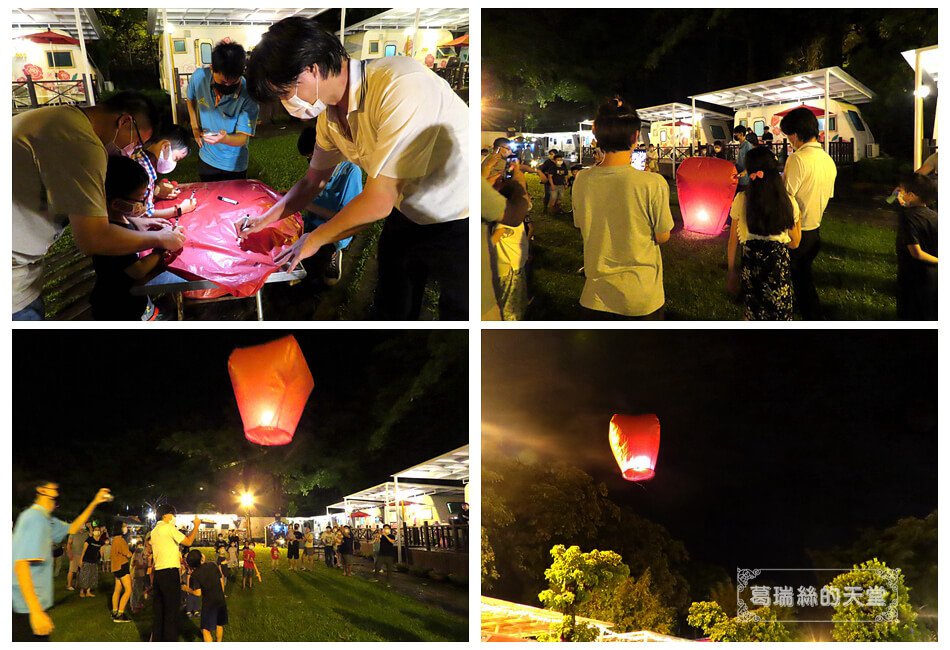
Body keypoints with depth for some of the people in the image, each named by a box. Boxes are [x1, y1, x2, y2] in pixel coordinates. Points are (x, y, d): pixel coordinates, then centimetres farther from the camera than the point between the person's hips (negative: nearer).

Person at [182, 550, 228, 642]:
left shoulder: (195, 574, -13)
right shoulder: (212, 565, -3)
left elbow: (198, 593, -14)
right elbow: (221, 580, 5)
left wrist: (187, 589, 3)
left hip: (208, 603, -4)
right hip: (220, 600, 5)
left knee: (206, 629, 0)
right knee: (219, 624, 21)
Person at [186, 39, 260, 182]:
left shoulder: (248, 95, -28)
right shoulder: (199, 77, -18)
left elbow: (242, 138, -26)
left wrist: (224, 139, -47)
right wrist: (195, 127, 2)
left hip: (234, 164, -3)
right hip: (206, 159, 3)